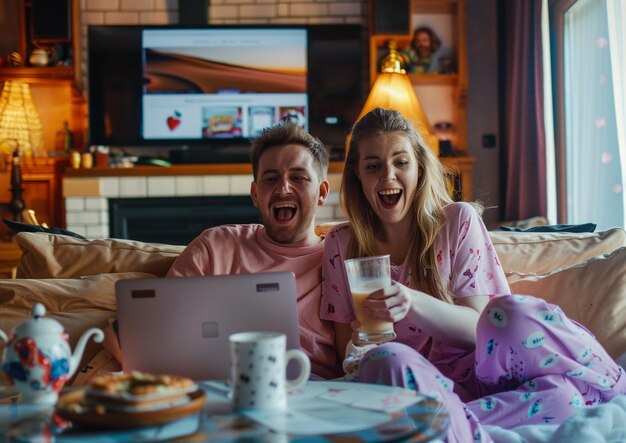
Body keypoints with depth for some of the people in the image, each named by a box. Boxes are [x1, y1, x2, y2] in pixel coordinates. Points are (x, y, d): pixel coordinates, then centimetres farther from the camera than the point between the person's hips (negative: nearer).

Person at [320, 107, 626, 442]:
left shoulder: (459, 222, 4)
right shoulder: (341, 245, 8)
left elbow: (479, 326, -3)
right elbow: (346, 346, 10)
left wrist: (413, 303, -21)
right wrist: (358, 354, -14)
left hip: (473, 372, -1)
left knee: (516, 315, -31)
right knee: (388, 360, -36)